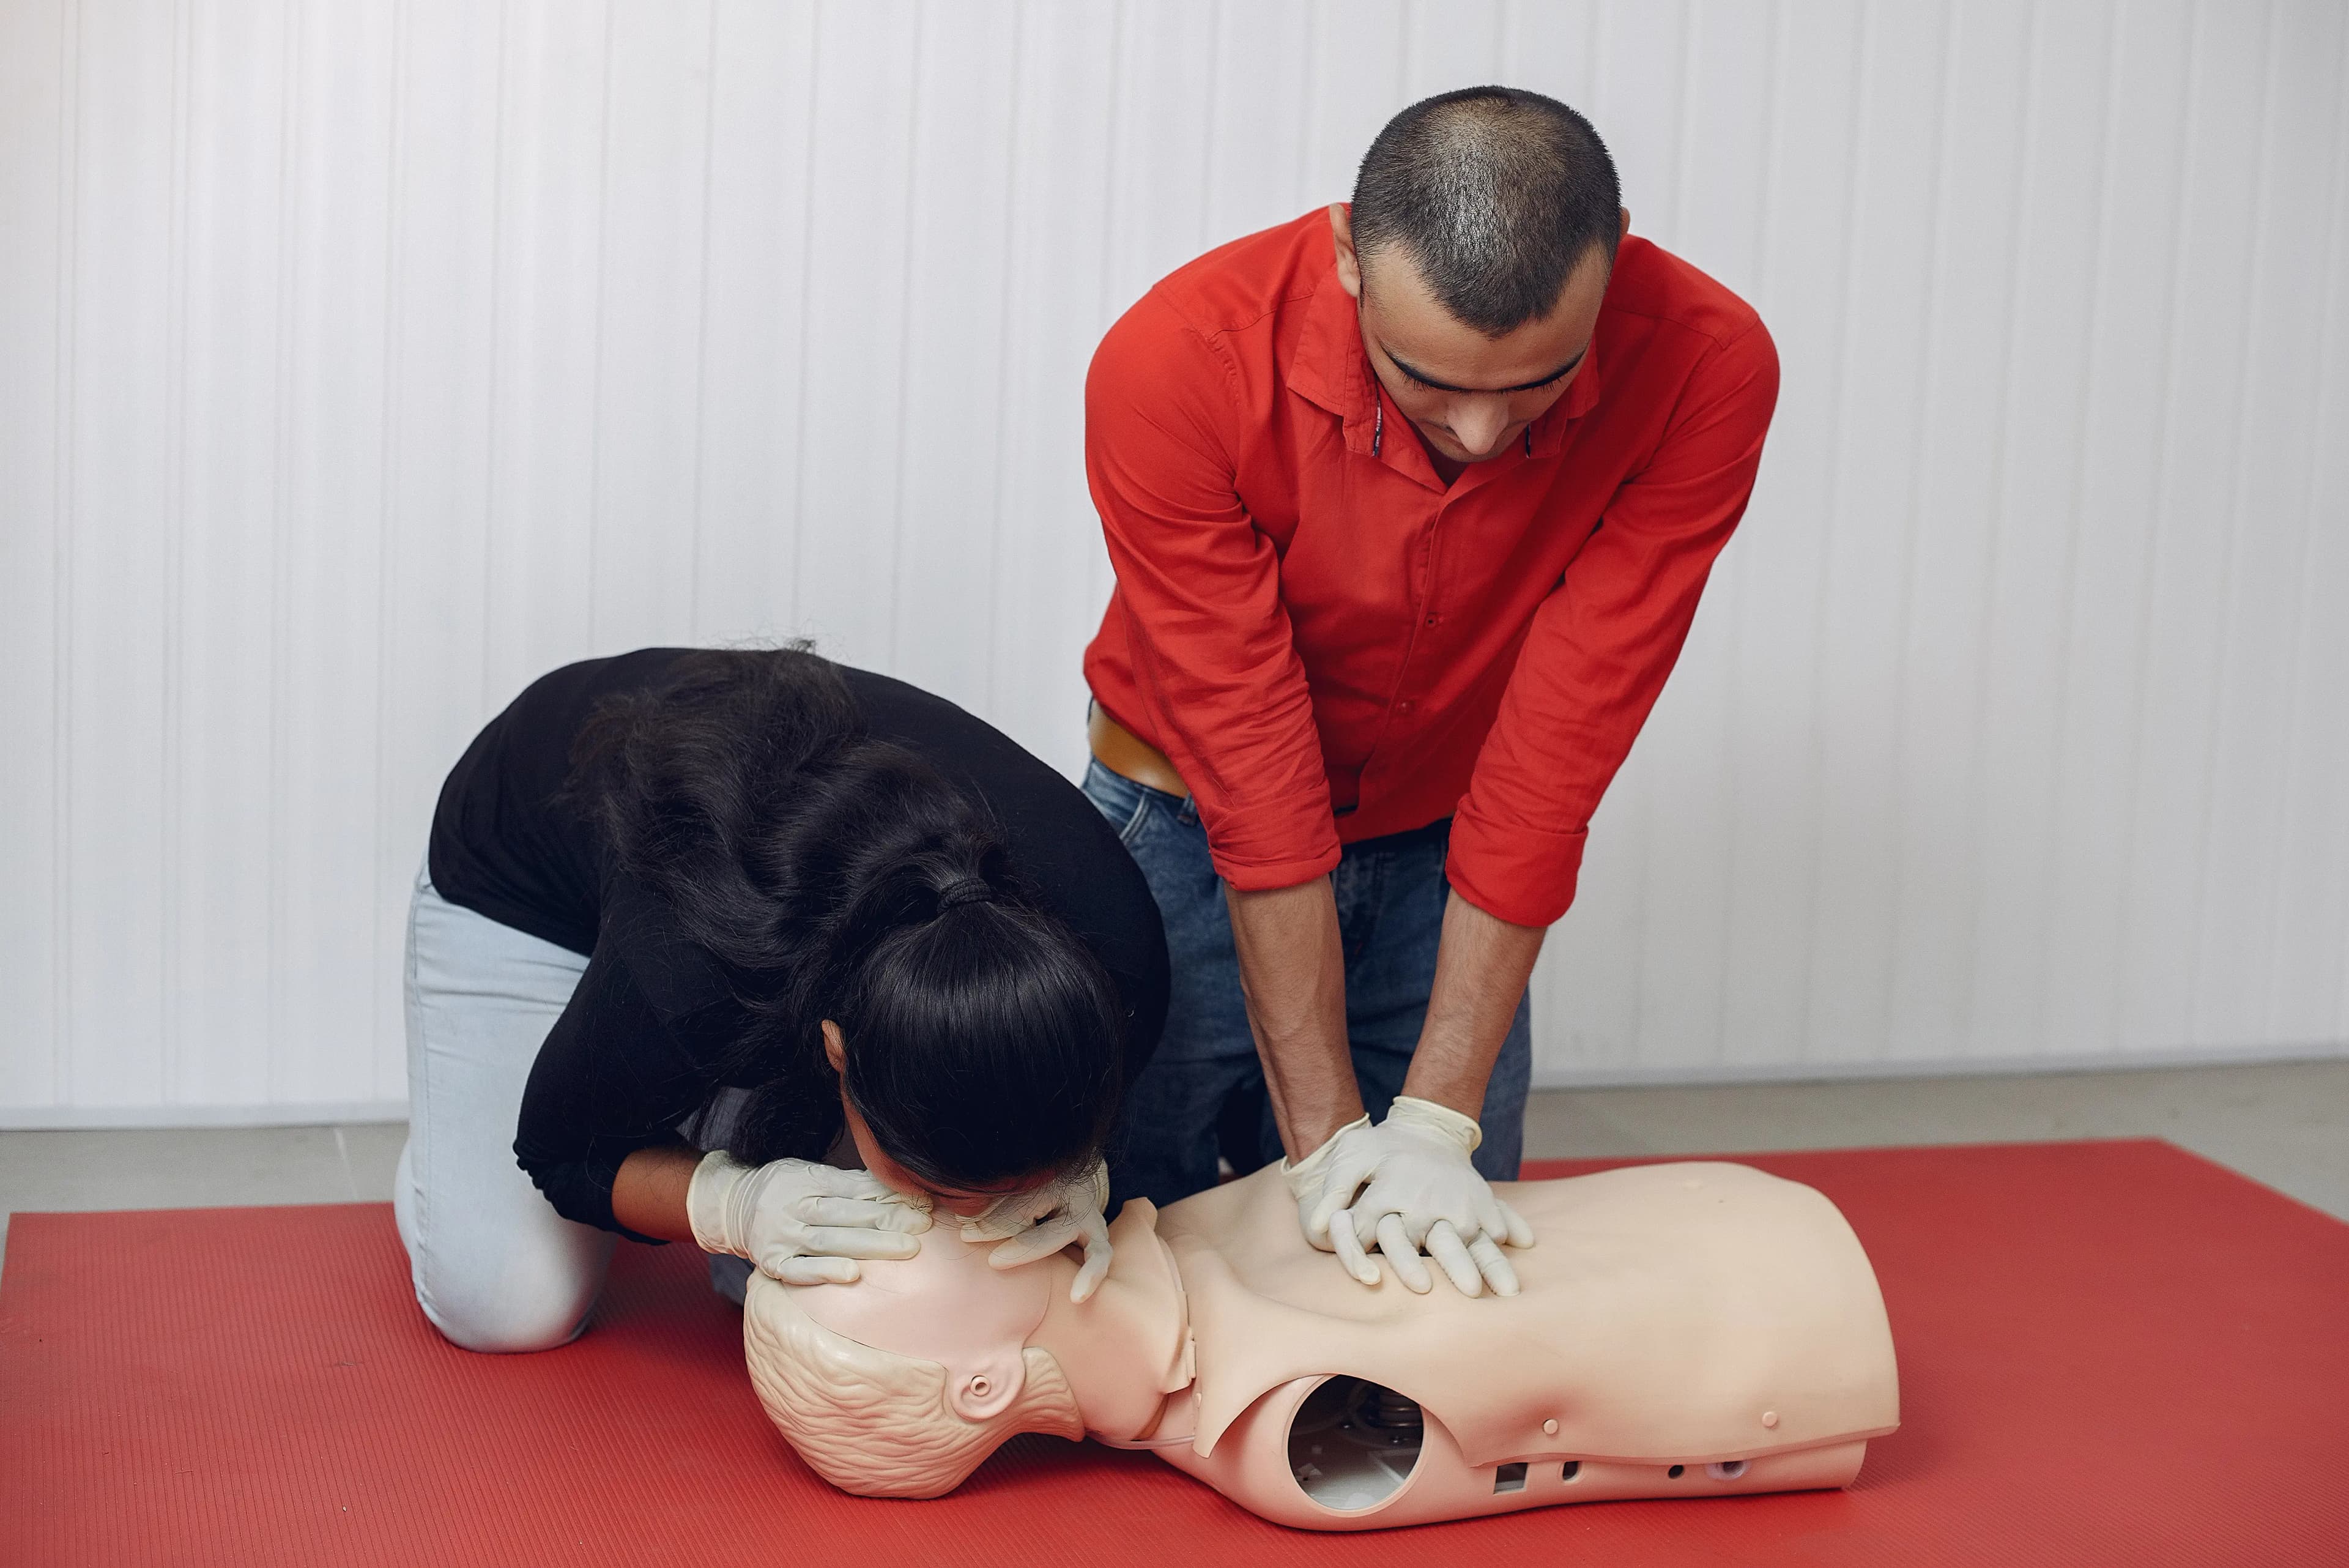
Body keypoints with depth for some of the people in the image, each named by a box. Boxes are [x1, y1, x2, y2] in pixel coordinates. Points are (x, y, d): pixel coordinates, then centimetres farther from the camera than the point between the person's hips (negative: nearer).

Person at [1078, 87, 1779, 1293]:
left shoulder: (1701, 369, -27)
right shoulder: (1175, 366, -31)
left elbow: (1558, 744, -25)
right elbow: (1252, 769, -28)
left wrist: (1438, 1123, -25)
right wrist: (1325, 1137, -25)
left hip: (1444, 846, 2)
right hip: (1195, 821, -1)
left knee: (1463, 1261, 7)